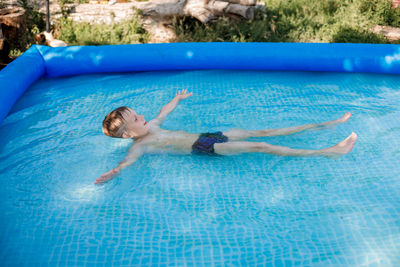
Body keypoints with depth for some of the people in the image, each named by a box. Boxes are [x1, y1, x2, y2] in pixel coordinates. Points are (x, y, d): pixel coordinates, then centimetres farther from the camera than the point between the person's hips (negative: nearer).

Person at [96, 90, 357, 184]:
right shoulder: (140, 145, -9)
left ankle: (329, 123, 8)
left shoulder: (150, 127, 14)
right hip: (202, 148, -8)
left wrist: (177, 99, 49)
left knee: (263, 132, 3)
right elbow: (128, 160, -28)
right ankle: (329, 152, -13)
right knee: (261, 147, -16)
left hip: (206, 136, 8)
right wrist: (114, 172, -50)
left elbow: (164, 111, 32)